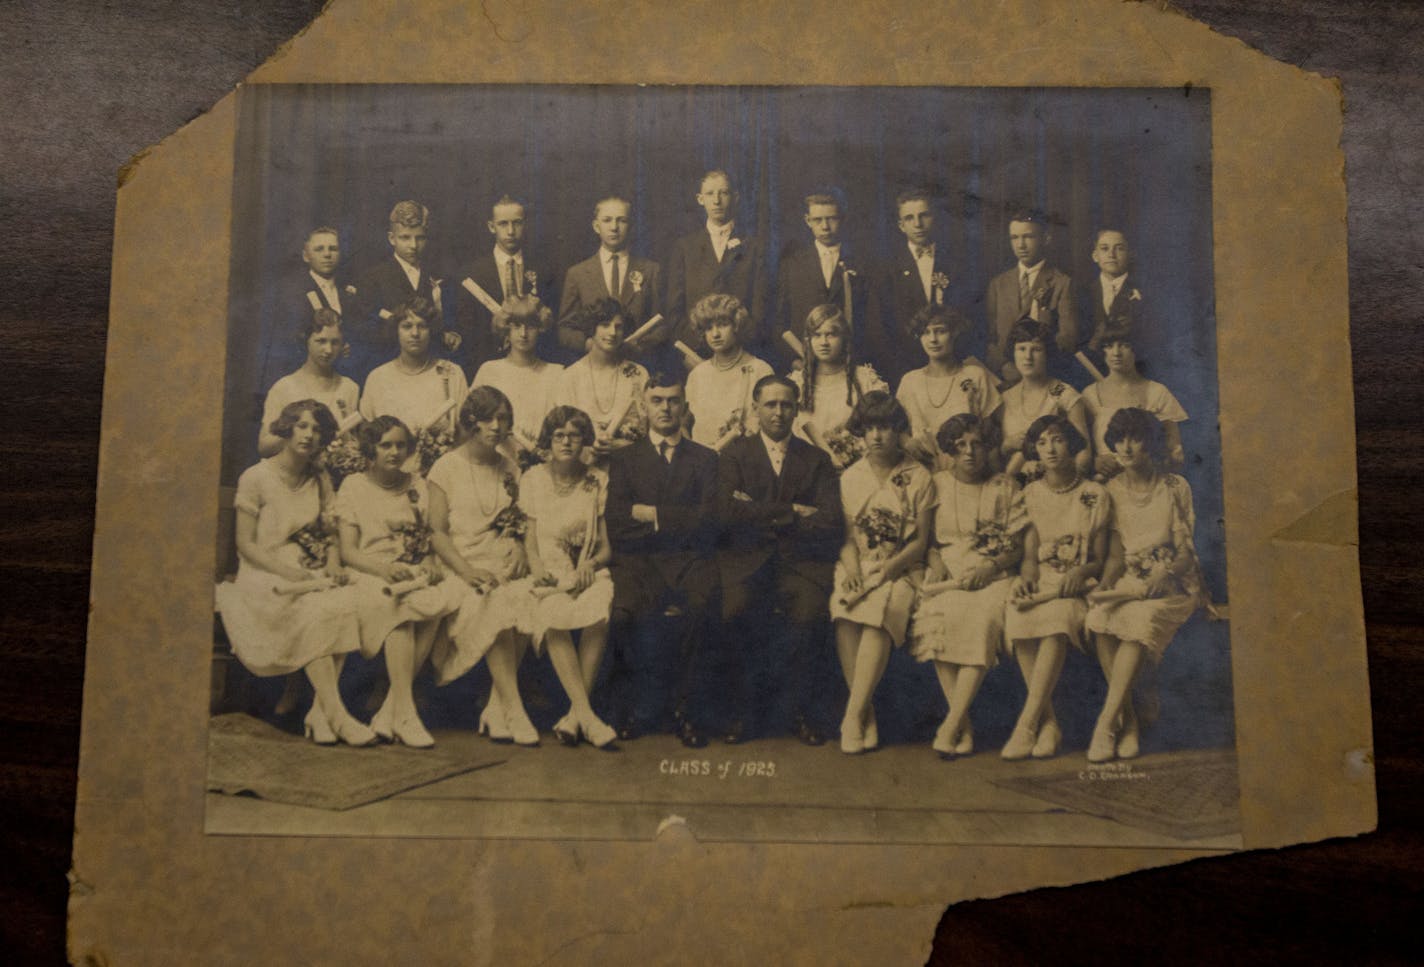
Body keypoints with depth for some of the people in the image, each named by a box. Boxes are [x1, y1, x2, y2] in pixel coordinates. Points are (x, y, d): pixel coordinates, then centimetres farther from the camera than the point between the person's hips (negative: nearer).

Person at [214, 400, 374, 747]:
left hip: (312, 576, 4)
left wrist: (334, 567, -8)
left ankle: (319, 711, -24)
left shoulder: (320, 480, 15)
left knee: (348, 603, -28)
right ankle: (337, 714, -30)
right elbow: (246, 544, -5)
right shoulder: (256, 477, -1)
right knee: (314, 611, -33)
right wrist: (292, 574, -17)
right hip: (266, 578, -4)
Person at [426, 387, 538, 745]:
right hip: (462, 570, -4)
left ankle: (496, 711, -22)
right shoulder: (446, 467, 4)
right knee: (498, 608, -34)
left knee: (522, 604, -30)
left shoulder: (509, 469, 18)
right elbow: (436, 531, -2)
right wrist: (467, 570, -17)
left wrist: (519, 551, -1)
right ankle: (514, 712, -29)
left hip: (505, 569, 4)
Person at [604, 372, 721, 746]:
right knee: (622, 614, -32)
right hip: (638, 561, 0)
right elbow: (616, 525, 3)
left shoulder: (705, 459, 18)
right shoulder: (625, 458, 18)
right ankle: (625, 709, -9)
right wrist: (679, 523, 0)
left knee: (701, 608, -34)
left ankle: (685, 711, -17)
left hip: (690, 561, 0)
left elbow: (708, 520, 2)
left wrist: (653, 515, -1)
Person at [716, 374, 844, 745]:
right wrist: (791, 512, -5)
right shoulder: (735, 454, 13)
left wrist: (764, 516, -2)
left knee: (809, 614, -30)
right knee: (734, 610, -30)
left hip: (800, 562, 1)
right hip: (746, 561, 0)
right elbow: (728, 512, -5)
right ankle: (744, 707, -10)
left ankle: (803, 711, -9)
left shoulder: (816, 460, 16)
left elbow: (831, 525, 2)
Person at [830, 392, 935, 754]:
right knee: (844, 614, -32)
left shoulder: (919, 478, 6)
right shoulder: (850, 477, 14)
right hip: (857, 566, 2)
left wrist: (889, 567, -15)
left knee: (880, 614, -34)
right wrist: (851, 568, -11)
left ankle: (853, 716, -32)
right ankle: (867, 713, -24)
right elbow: (846, 534, 9)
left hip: (901, 569, -2)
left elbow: (920, 541, 2)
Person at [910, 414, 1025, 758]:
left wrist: (991, 566, -11)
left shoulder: (1005, 487, 12)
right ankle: (964, 724, -26)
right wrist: (936, 562, -7)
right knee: (941, 616, -32)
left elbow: (1018, 546, 7)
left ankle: (951, 723, -32)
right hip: (947, 574, 1)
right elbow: (924, 538, 13)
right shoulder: (936, 484, 15)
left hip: (992, 575, -1)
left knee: (984, 618, -34)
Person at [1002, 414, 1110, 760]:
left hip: (1077, 587, -2)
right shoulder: (1030, 494, 13)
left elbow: (1100, 559, 6)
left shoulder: (1095, 495, 7)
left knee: (1059, 617, -37)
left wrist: (1081, 572, -16)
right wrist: (1025, 576, -13)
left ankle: (1026, 724, -37)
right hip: (1040, 583, 2)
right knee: (1018, 616, -34)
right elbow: (1029, 554, 9)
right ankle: (1048, 723, -28)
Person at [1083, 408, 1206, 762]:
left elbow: (1184, 554, -4)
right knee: (1098, 619, -31)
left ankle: (1106, 721, -33)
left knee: (1139, 620, -35)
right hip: (1130, 580, 3)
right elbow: (1116, 553, 8)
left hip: (1172, 583, -3)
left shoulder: (1175, 487, 0)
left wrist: (1149, 585, -20)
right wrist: (1104, 586, -12)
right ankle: (1128, 719, -23)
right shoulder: (1114, 489, 9)